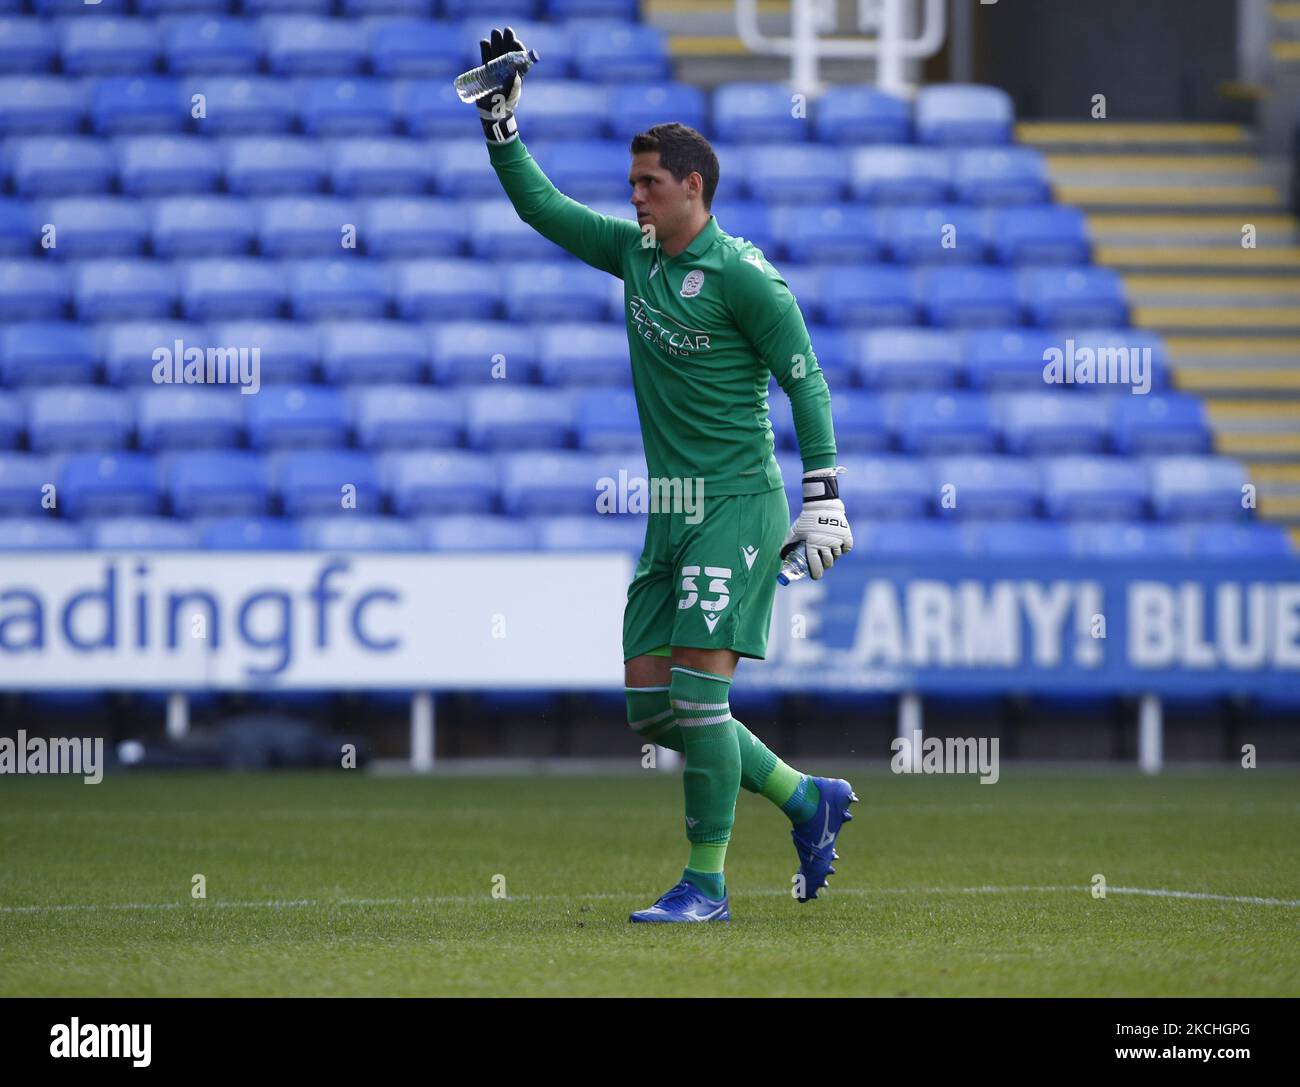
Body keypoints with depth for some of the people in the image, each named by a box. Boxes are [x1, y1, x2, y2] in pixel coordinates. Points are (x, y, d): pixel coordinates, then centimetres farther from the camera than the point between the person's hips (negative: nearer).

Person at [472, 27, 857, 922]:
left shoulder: (741, 274, -11)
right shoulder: (635, 251, 11)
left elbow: (804, 380, -10)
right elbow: (541, 208, 20)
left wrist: (824, 497, -14)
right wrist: (500, 119, 11)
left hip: (738, 507, -8)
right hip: (671, 513, 8)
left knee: (696, 691, -14)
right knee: (649, 708, 5)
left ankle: (706, 883, -6)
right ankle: (808, 799, 19)